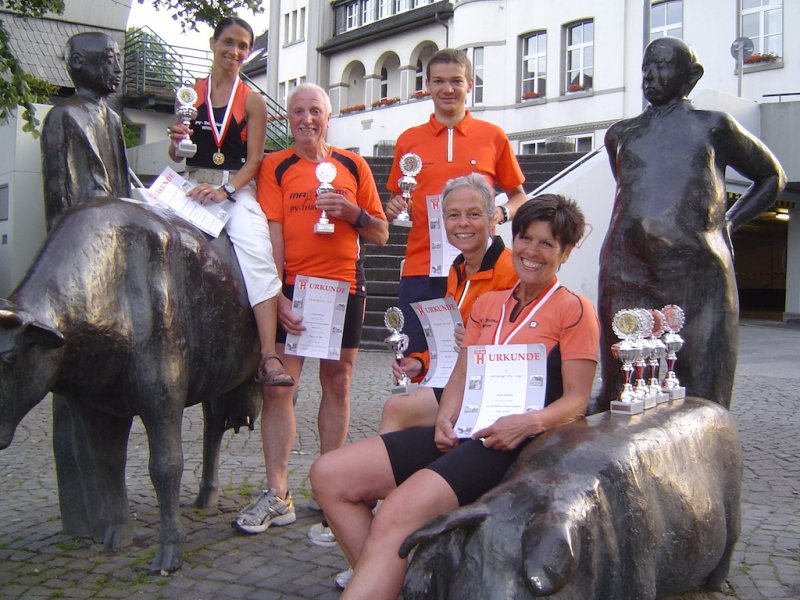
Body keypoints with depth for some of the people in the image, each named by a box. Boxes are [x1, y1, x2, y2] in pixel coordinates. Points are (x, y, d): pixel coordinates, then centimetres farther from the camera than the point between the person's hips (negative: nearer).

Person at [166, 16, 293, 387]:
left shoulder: (252, 101, 6)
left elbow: (253, 160, 0)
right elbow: (176, 158, 15)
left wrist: (225, 190, -15)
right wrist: (176, 143, -8)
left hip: (237, 190, -3)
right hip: (193, 187, 3)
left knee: (258, 255, -25)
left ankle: (269, 358, -33)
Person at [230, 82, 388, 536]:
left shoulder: (353, 165, 10)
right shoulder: (275, 167, 5)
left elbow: (381, 235, 10)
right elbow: (272, 236, -5)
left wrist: (352, 212, -10)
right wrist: (277, 296, -15)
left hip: (344, 287, 2)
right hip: (292, 288, -2)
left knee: (338, 384, 6)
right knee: (279, 385, -6)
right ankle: (277, 495, -1)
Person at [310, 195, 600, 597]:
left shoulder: (574, 309, 1)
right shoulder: (486, 306, 21)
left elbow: (577, 399, -3)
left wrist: (530, 422, -22)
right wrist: (445, 419, -3)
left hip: (520, 442, -7)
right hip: (466, 432, 8)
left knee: (397, 512, -31)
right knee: (329, 474, -7)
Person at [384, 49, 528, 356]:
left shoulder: (493, 136, 6)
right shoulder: (408, 140, 9)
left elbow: (518, 196, 14)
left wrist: (501, 213, -7)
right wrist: (394, 208, -4)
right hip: (420, 270, 1)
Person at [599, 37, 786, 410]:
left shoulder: (713, 127, 13)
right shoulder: (620, 134, 24)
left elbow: (772, 176, 22)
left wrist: (728, 223, 10)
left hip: (695, 270, -3)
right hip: (626, 269, 3)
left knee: (698, 389, -5)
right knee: (625, 386, 1)